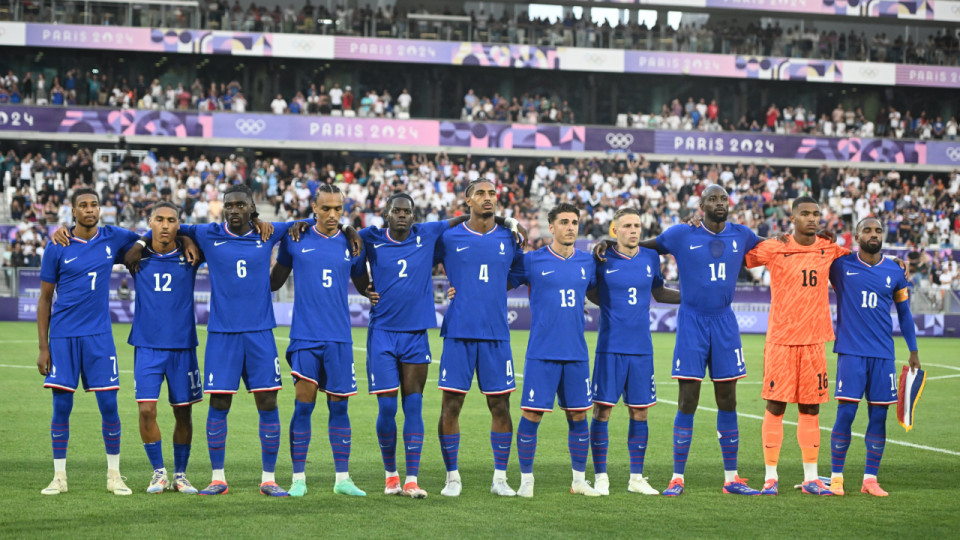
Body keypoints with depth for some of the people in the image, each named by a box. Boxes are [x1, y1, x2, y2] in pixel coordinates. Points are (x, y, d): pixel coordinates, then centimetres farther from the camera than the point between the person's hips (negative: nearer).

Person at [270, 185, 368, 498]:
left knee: (339, 406, 5)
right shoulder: (295, 239, 3)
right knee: (303, 404, -5)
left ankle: (342, 478, 12)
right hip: (305, 335, -2)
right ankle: (298, 478, 2)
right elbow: (274, 282, 13)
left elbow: (363, 285, 20)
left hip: (339, 337, 2)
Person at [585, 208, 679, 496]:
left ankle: (636, 478, 16)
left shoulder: (650, 258, 7)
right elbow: (591, 293, 12)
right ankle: (600, 477, 6)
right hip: (610, 347, -3)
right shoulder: (602, 259, -2)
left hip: (641, 349, 3)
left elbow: (659, 293, 21)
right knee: (602, 409, -4)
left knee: (640, 412, 6)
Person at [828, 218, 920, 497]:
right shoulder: (840, 265, 0)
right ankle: (835, 477, 4)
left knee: (878, 416, 2)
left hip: (883, 354, 3)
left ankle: (870, 478, 12)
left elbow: (904, 311, 18)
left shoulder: (895, 272, 8)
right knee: (845, 413, -7)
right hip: (851, 351, -3)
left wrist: (913, 351, 17)